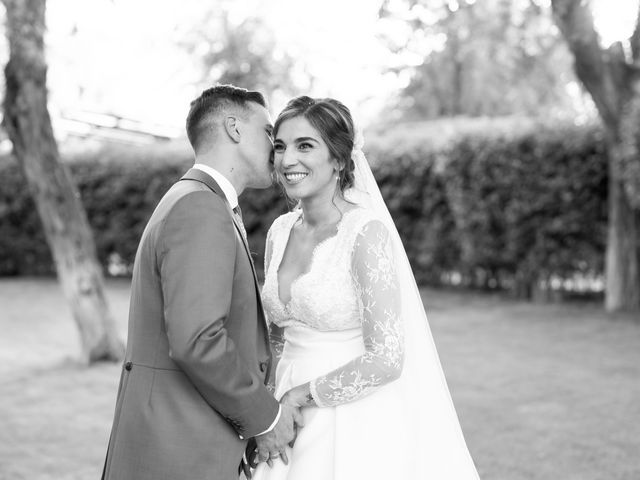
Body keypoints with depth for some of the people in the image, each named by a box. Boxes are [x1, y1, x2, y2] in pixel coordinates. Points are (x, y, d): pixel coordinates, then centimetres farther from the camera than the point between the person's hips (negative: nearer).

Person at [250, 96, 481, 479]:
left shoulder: (367, 232, -16)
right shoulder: (280, 231, 3)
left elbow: (386, 359, -20)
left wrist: (297, 396, -12)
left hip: (359, 432, -6)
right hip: (293, 427, 6)